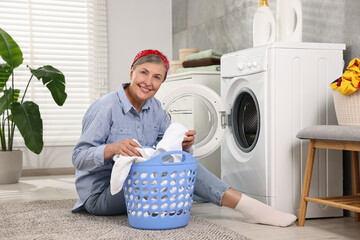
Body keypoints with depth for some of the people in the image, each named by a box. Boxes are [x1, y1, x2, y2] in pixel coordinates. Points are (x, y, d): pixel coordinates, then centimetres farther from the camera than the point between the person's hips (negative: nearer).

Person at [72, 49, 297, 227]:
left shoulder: (154, 108, 4)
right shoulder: (106, 108, -18)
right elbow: (79, 158, -21)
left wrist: (184, 145, -22)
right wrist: (114, 148, -41)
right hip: (101, 195, -7)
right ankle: (247, 206, -22)